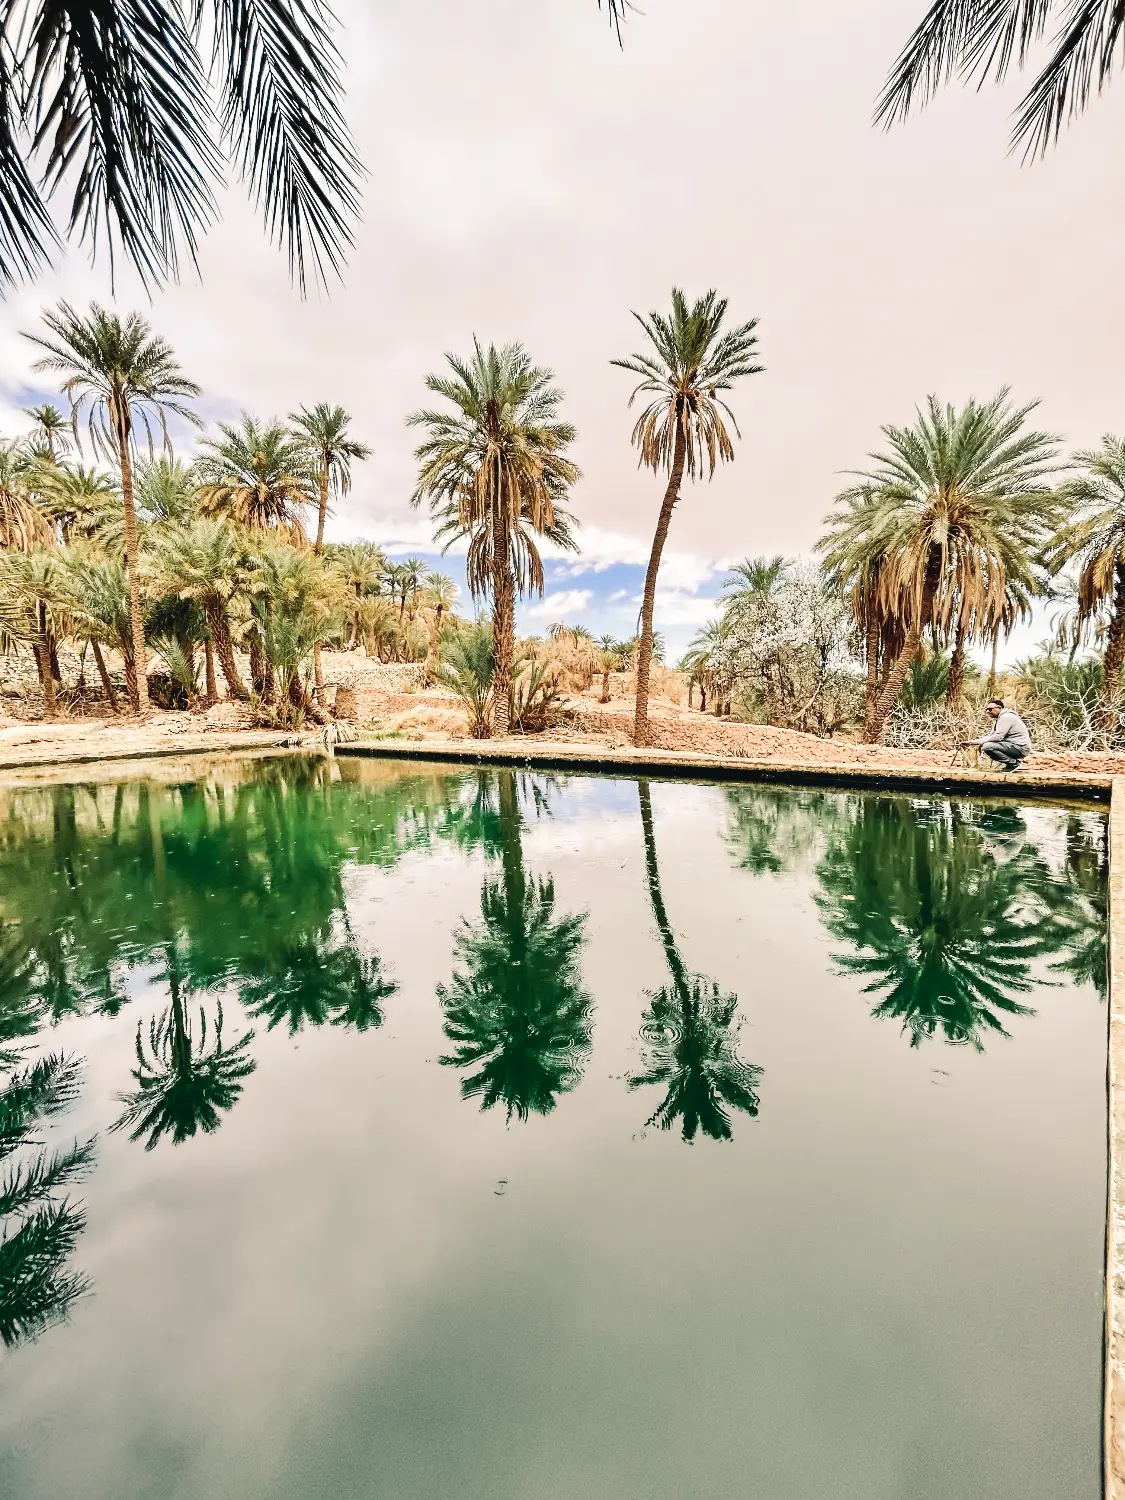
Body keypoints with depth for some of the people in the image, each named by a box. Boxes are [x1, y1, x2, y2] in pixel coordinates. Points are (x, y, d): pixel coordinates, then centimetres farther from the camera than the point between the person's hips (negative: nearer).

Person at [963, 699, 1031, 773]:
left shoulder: (1006, 717, -14)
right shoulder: (998, 720, 19)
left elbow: (998, 736, -24)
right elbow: (989, 736, 17)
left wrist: (981, 743, -11)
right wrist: (971, 742, 8)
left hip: (1020, 747, -11)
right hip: (1015, 747, 11)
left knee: (987, 747, -24)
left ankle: (1014, 763, -12)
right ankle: (1014, 761, 11)